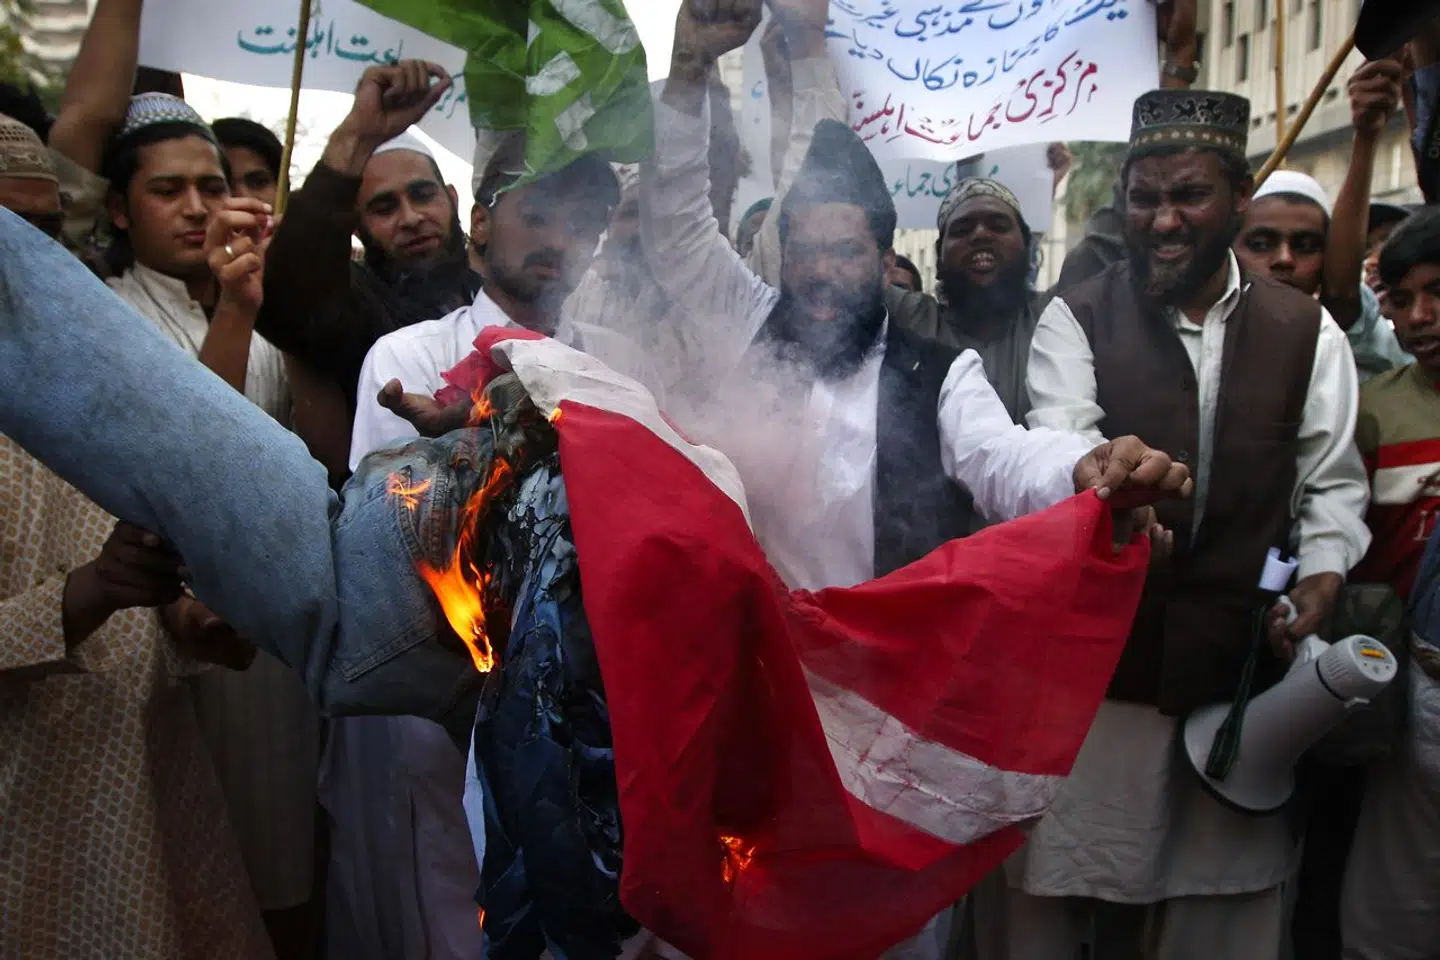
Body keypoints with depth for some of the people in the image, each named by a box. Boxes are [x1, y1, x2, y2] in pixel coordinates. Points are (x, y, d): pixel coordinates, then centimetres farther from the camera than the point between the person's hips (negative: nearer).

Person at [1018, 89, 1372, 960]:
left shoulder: (1306, 331, 7)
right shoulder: (1077, 321, -1)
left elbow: (1332, 482, 10)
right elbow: (1056, 446, -16)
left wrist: (1322, 577, -8)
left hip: (1246, 665, 2)